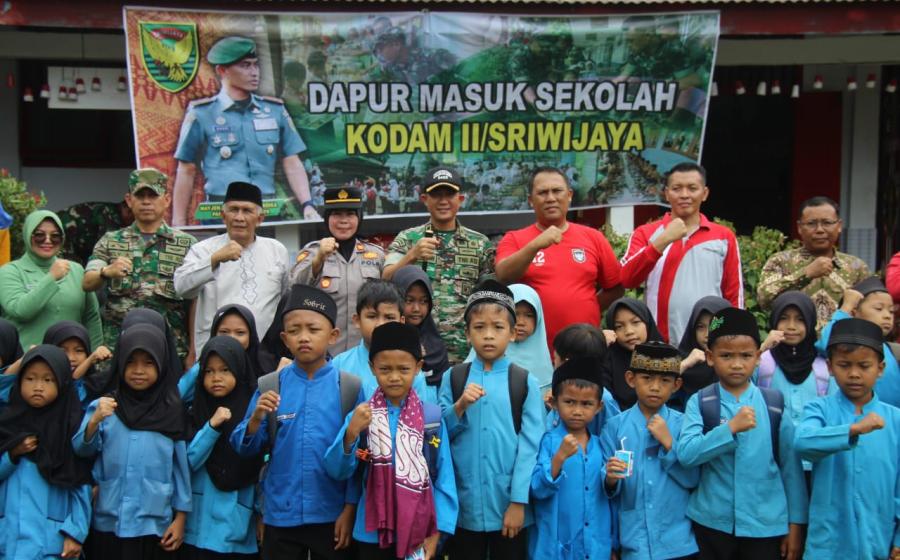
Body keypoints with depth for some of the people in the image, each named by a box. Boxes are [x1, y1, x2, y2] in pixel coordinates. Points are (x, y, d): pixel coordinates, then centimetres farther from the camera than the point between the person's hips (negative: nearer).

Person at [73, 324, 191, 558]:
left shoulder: (172, 413, 0)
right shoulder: (104, 406, 1)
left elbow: (181, 466, 3)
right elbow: (82, 450, -8)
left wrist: (180, 519, 3)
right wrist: (95, 421, -26)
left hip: (154, 524, 0)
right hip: (108, 523, 1)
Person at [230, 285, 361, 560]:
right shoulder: (271, 386, -1)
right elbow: (245, 449, 1)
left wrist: (350, 508, -4)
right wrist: (256, 419, -17)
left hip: (332, 515, -1)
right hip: (281, 516, 2)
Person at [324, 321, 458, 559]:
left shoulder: (431, 416, -5)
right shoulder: (361, 415, -3)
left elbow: (444, 477, -3)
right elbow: (338, 471, -8)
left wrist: (437, 532, -6)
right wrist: (350, 434, -23)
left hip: (420, 532, 0)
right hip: (373, 533, 1)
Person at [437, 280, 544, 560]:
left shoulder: (525, 382, -3)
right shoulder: (452, 379, 3)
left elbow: (530, 445, -6)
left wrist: (518, 502, -9)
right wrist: (459, 407, -14)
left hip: (509, 506, -1)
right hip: (464, 506, 1)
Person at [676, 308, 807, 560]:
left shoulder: (774, 405, -1)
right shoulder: (699, 402, -3)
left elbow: (791, 466, 2)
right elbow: (685, 453, -15)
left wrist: (796, 523, 3)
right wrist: (731, 428, -24)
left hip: (766, 526, 0)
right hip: (712, 523, 0)